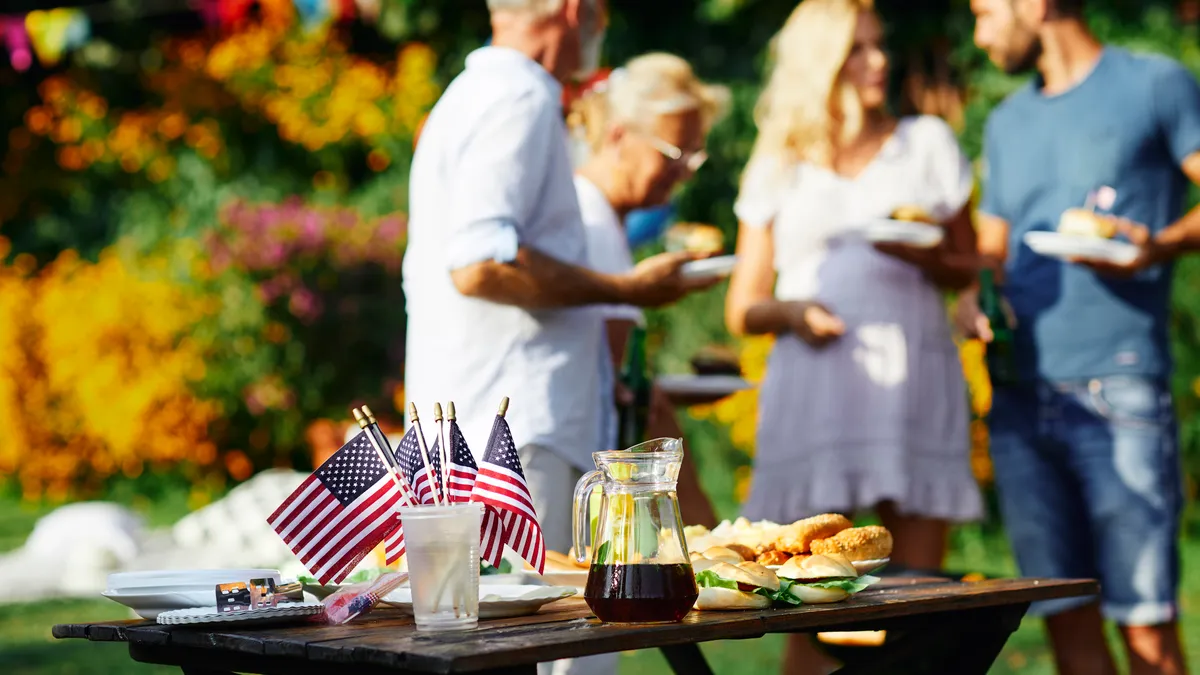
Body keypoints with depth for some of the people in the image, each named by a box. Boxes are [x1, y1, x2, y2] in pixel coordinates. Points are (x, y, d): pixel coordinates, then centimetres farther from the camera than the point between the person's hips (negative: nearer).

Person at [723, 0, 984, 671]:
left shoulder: (929, 143, 16)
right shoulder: (780, 169, 15)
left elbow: (968, 266, 16)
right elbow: (742, 308, 13)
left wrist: (923, 254, -6)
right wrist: (789, 311, -9)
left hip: (915, 376, 1)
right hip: (814, 382, 0)